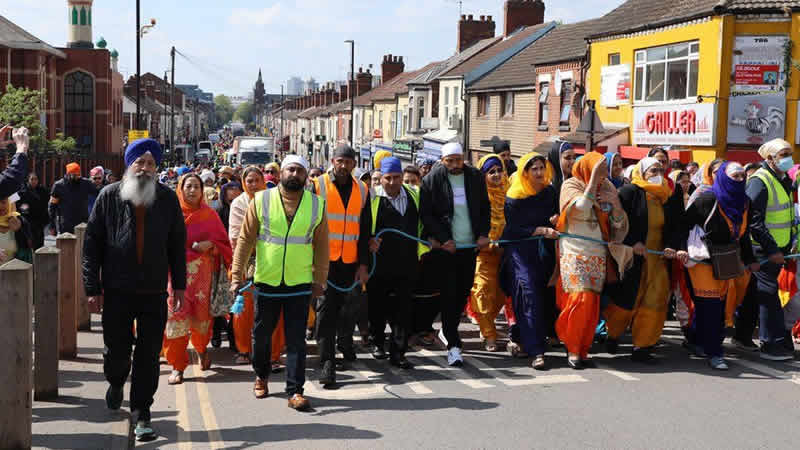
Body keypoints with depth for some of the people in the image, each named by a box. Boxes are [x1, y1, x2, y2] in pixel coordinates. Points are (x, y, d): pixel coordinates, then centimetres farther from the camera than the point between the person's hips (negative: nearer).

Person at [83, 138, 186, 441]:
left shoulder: (167, 199, 3)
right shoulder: (109, 197, -2)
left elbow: (177, 243, 9)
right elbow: (92, 243, 0)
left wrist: (179, 285, 7)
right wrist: (92, 288, -4)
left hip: (154, 292, 1)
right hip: (116, 291, -1)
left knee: (149, 356, 3)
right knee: (116, 351, 8)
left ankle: (141, 412, 15)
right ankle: (116, 382, 42)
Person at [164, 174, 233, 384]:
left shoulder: (209, 214, 7)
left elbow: (223, 241, 9)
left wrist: (209, 244, -10)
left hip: (201, 272, 1)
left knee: (201, 314, 4)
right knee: (176, 314, -9)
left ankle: (202, 349, 37)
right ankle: (177, 367, -2)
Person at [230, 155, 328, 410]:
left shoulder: (316, 205, 2)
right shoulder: (261, 200, -2)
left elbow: (321, 245, 8)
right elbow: (245, 239, 0)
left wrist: (320, 280, 8)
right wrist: (237, 274, -3)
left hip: (300, 283, 0)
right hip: (266, 281, 0)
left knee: (296, 339, 0)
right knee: (261, 334, 13)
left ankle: (295, 391, 5)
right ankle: (261, 376, 36)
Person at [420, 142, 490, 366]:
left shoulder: (475, 177, 4)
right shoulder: (432, 180, -5)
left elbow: (485, 207, 13)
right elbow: (426, 214, -5)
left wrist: (483, 234, 0)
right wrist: (442, 239, -13)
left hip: (470, 246, 4)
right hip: (446, 247, -4)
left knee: (464, 291, 11)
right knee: (449, 294, -7)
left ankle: (448, 331, 33)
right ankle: (453, 345, -5)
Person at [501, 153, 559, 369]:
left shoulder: (550, 192, 8)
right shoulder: (514, 197, -6)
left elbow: (556, 214, 20)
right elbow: (514, 229, -9)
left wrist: (555, 218, -4)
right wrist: (542, 230, -15)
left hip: (544, 250, 5)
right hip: (519, 250, -5)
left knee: (546, 297, 3)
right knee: (529, 294, -15)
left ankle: (518, 338, 23)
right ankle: (536, 351, -17)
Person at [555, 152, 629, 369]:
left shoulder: (607, 188, 10)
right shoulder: (571, 184, -2)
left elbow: (619, 223, 8)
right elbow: (581, 208, -22)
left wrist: (615, 203, -11)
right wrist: (593, 179, -19)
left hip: (598, 255, 4)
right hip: (574, 252, -4)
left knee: (593, 302, 0)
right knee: (580, 298, -15)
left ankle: (583, 349, 10)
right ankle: (572, 349, -2)